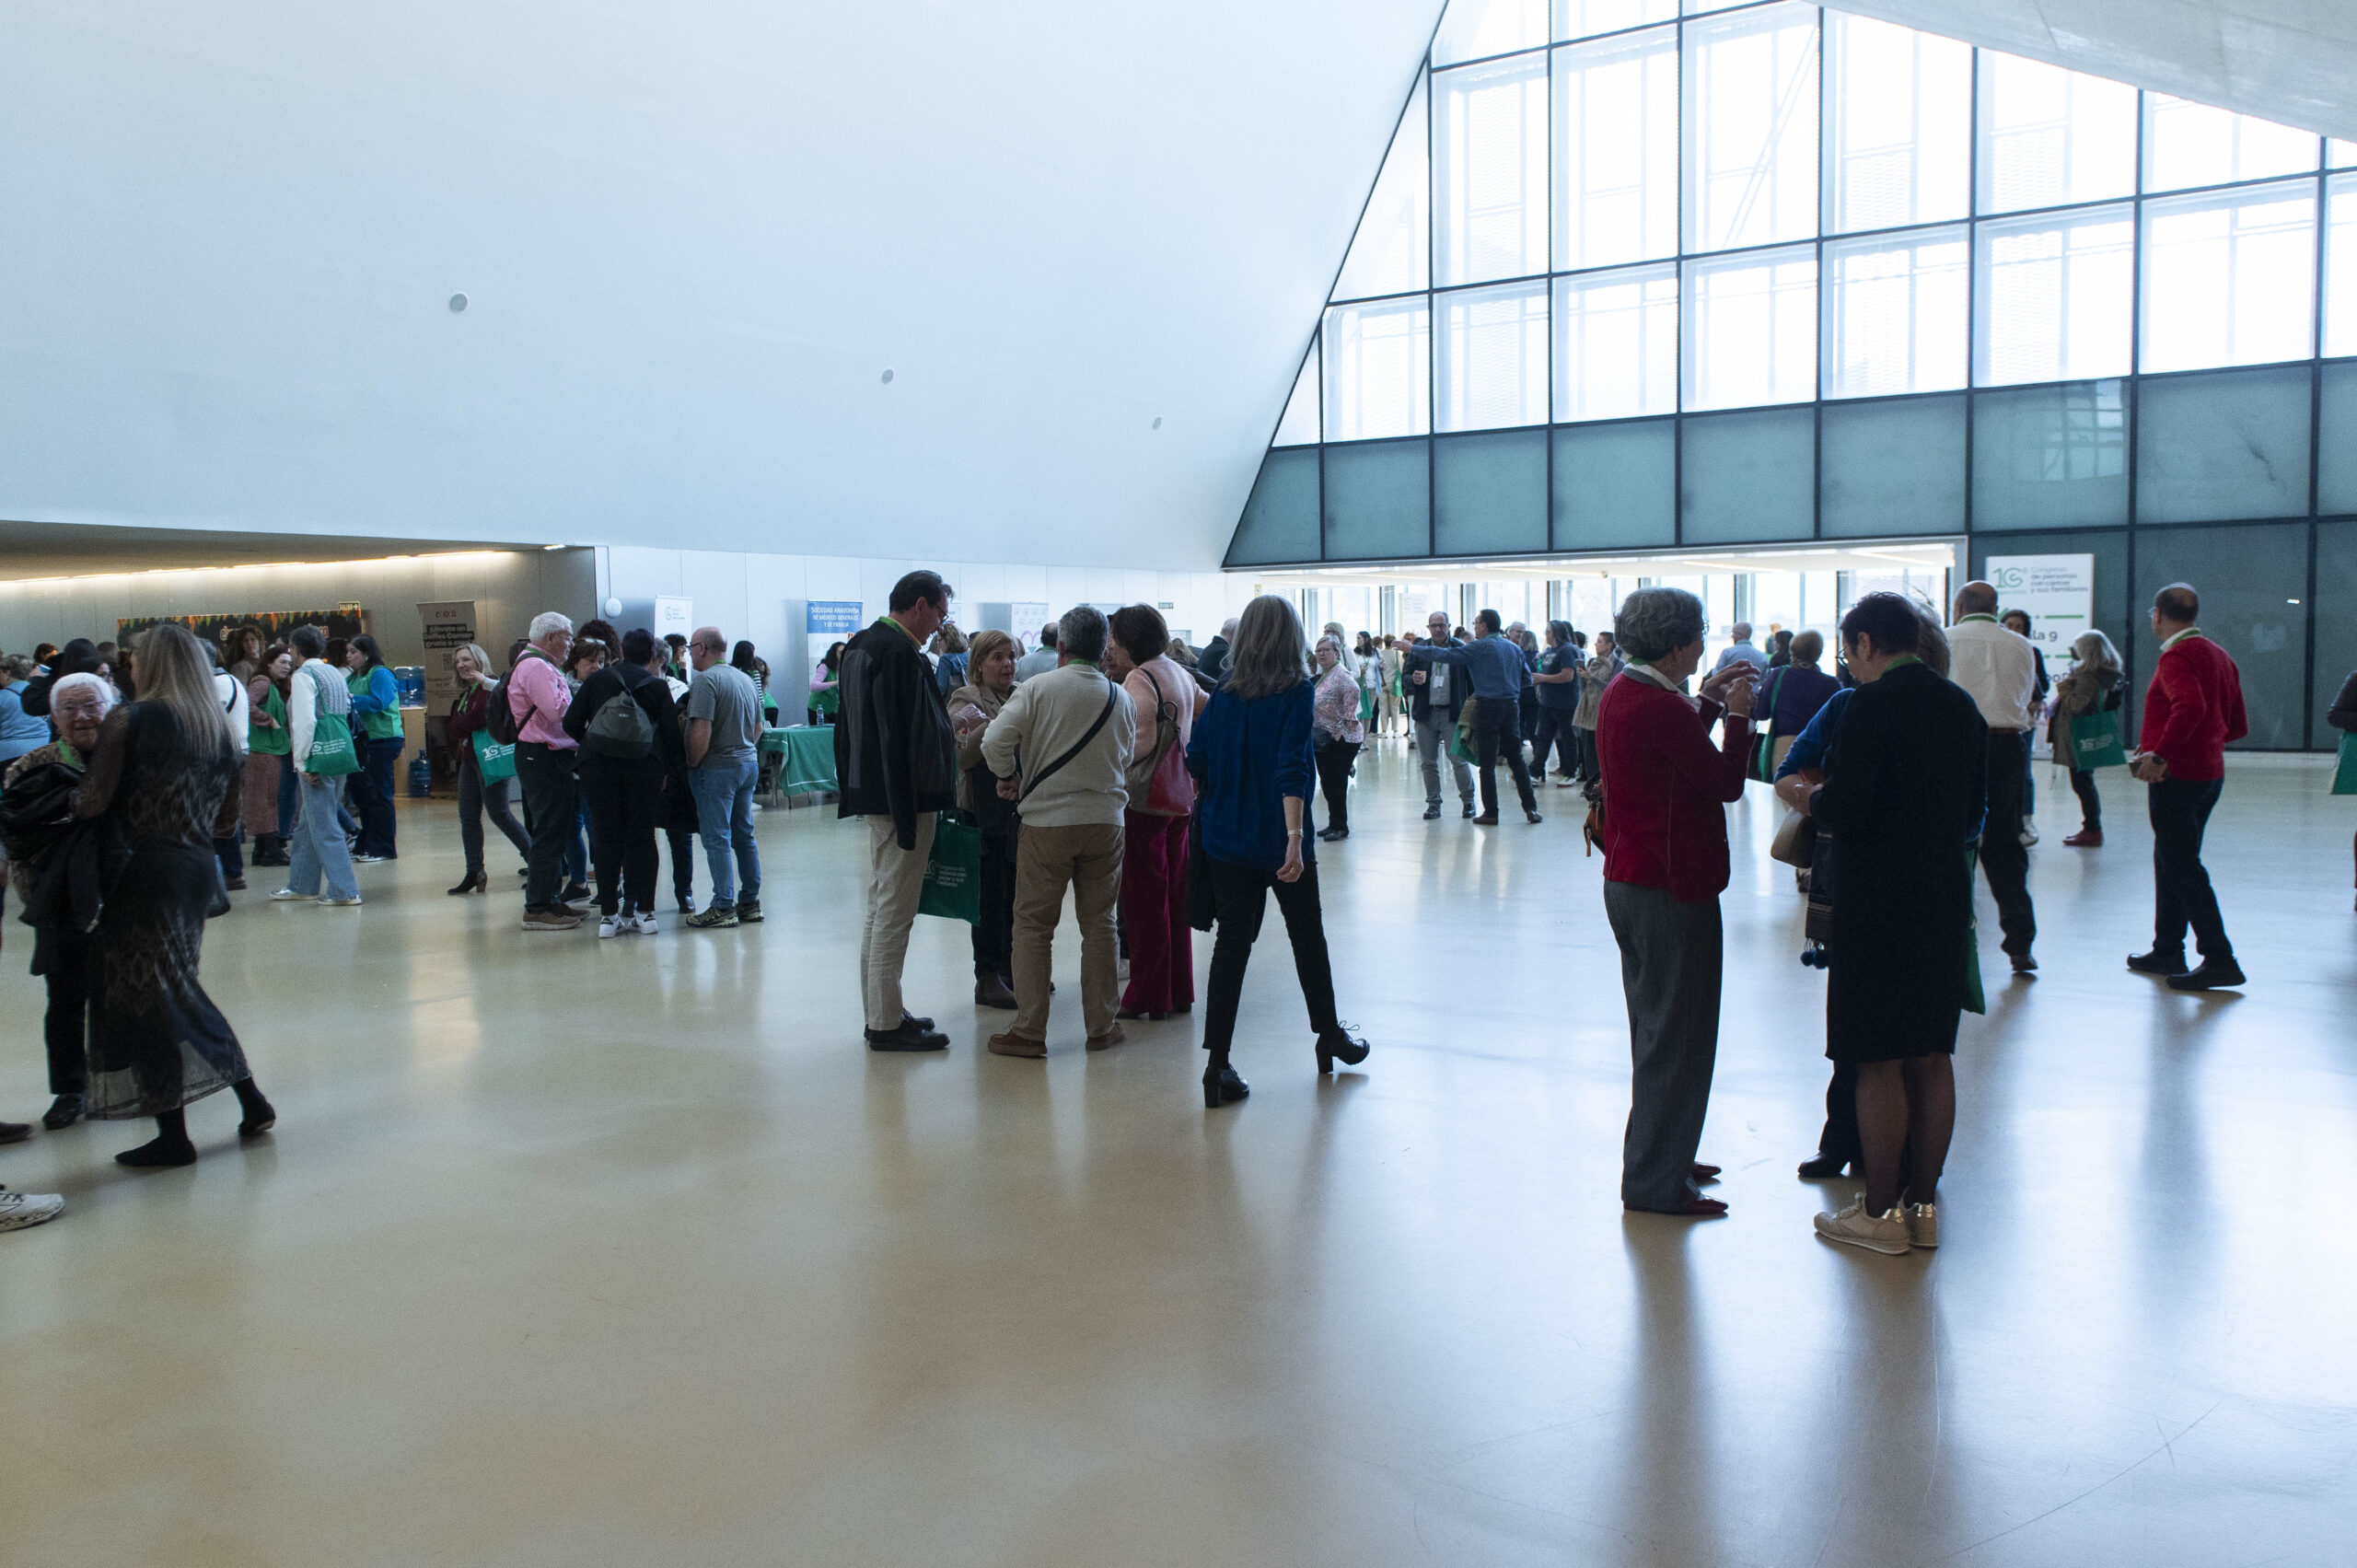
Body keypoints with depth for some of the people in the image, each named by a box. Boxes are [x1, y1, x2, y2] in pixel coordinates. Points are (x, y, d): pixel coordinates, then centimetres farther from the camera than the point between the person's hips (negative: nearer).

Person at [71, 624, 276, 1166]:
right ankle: (252, 1102, 17)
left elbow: (92, 804, -12)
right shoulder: (220, 726, 10)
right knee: (177, 989, 19)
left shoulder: (129, 721, -9)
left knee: (141, 996, 2)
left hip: (151, 869, -7)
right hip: (200, 867, 7)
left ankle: (173, 1135, 5)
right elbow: (225, 815, 14)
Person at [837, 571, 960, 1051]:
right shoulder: (899, 652, -18)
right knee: (895, 912, -4)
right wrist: (907, 818, -23)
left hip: (873, 796, 10)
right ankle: (887, 1023, 1)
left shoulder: (860, 646, 14)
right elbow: (896, 740, -23)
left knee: (882, 907, 16)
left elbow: (847, 730, 18)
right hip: (902, 800, -10)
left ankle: (880, 1012, 24)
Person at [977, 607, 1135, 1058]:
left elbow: (995, 741, -14)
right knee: (1099, 924, 12)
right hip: (1106, 819, 4)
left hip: (1047, 821, -3)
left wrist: (1009, 776, 3)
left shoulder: (1038, 688, -7)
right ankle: (1102, 1025, 17)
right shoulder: (1121, 698, 6)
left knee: (1033, 926, 4)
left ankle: (1029, 1031, 5)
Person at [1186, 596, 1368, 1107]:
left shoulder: (1222, 695, 2)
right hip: (1279, 840, -3)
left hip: (1227, 840, 3)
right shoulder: (1296, 693, -11)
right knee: (1308, 937, 17)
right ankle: (1329, 1037, 34)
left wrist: (1205, 806, 23)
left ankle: (1218, 1065, -1)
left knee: (1231, 945, 5)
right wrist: (1294, 838, -25)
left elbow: (1196, 761, 5)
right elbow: (1291, 767, -21)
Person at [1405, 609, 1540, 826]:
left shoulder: (1480, 647, -7)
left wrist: (1414, 649, -5)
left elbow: (1447, 655, -12)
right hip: (1512, 705, 5)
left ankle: (1491, 813, 2)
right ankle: (1531, 807, 8)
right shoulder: (1515, 648, 11)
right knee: (1516, 759, 11)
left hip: (1488, 706, -5)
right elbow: (1527, 679, 16)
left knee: (1487, 763, 0)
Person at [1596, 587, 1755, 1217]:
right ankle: (1655, 1182, 7)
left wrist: (1709, 700, 17)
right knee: (1677, 1035, -1)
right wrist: (1737, 714, -3)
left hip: (1627, 882, 10)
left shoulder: (1620, 694, 8)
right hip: (1671, 891, -10)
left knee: (1655, 1027, 21)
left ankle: (1659, 1158, 32)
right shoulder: (1662, 708, -22)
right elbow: (1727, 783, -14)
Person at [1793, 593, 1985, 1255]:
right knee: (1932, 1056, 13)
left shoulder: (1873, 704, -15)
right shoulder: (1961, 705, 8)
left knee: (1879, 1062, 1)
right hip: (1947, 895, 7)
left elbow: (1844, 810, -20)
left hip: (1880, 901, -7)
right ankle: (1923, 1205, 21)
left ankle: (1880, 1213, 8)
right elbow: (1974, 808, 13)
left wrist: (1806, 798, 0)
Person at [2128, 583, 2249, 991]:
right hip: (2210, 773, 10)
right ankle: (2167, 951, 24)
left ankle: (2220, 960, -9)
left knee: (2182, 868, -7)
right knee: (2171, 861, 18)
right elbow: (2238, 725, 19)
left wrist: (2160, 754, -30)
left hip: (2177, 775, -10)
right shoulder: (2218, 655, 16)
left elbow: (2190, 706, -34)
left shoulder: (2176, 656, -14)